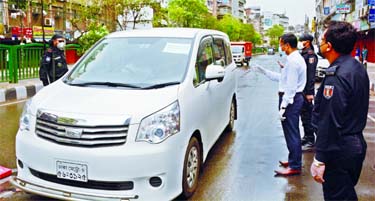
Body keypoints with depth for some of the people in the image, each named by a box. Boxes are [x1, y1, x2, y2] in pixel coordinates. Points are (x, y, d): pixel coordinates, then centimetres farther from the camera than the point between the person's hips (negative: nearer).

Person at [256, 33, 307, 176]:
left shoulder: (293, 61, -19)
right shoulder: (296, 58, 13)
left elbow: (291, 86, -22)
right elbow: (283, 78, 17)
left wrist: (283, 106, -22)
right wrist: (264, 72, 19)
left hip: (290, 98, -11)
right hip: (295, 98, 11)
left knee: (291, 132, -3)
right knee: (293, 132, 20)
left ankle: (295, 166, 6)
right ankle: (294, 160, 34)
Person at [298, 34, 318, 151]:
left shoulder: (310, 55, -15)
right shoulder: (303, 54, 14)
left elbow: (311, 75, -20)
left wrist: (310, 92, -23)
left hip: (306, 91, -9)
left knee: (308, 115, -4)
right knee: (303, 114, 16)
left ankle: (310, 141, 4)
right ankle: (306, 137, 28)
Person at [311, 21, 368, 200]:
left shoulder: (337, 76, -24)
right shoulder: (357, 67, 7)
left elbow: (329, 122, -26)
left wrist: (319, 160, -21)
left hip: (339, 151, -10)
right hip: (356, 144, 10)